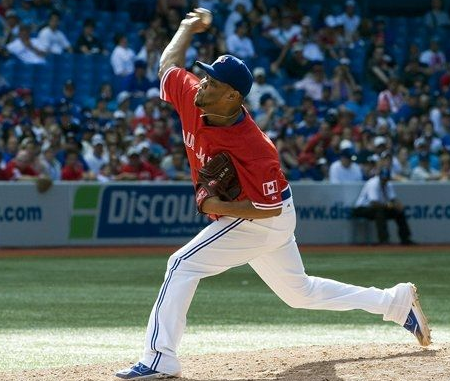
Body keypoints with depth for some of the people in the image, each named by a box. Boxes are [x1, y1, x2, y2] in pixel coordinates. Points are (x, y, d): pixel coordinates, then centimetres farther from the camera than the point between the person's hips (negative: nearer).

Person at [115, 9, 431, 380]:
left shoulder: (252, 147, -33)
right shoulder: (193, 100, -14)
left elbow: (268, 208, -27)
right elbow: (169, 64, 6)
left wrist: (220, 207, -30)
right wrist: (188, 27, 18)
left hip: (264, 221, -9)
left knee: (184, 264, -17)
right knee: (301, 293, 20)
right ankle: (398, 301, 29)